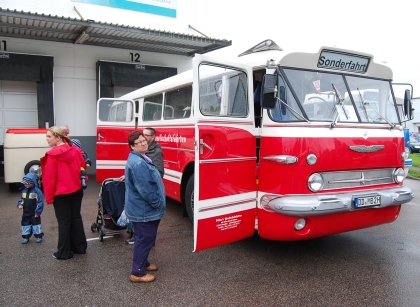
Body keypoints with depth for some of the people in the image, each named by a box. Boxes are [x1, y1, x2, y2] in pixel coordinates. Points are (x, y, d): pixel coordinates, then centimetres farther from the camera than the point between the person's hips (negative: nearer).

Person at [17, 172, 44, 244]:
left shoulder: (37, 191, -17)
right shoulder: (23, 191, 3)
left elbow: (40, 202, -16)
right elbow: (21, 200, 13)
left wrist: (37, 212, -16)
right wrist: (20, 205, -10)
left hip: (34, 213, -5)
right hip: (25, 213, 6)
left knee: (36, 223, 6)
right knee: (25, 224, 12)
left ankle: (38, 236, 20)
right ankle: (26, 237, 25)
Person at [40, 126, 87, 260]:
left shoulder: (52, 155, -18)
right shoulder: (75, 150, -1)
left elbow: (50, 178, -16)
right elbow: (83, 166, 11)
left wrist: (49, 196, -8)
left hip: (61, 193, -5)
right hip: (77, 190, 5)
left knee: (64, 221, 4)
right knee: (76, 218, 15)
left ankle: (64, 252, 14)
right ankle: (80, 247, 25)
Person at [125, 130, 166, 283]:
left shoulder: (140, 159, 11)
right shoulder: (138, 163, -25)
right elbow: (145, 189, -27)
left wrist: (157, 203, 19)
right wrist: (158, 204, -16)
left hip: (142, 208, 11)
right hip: (144, 210, -11)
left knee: (145, 238, 23)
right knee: (144, 239, 1)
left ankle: (143, 263, 39)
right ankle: (138, 273, 13)